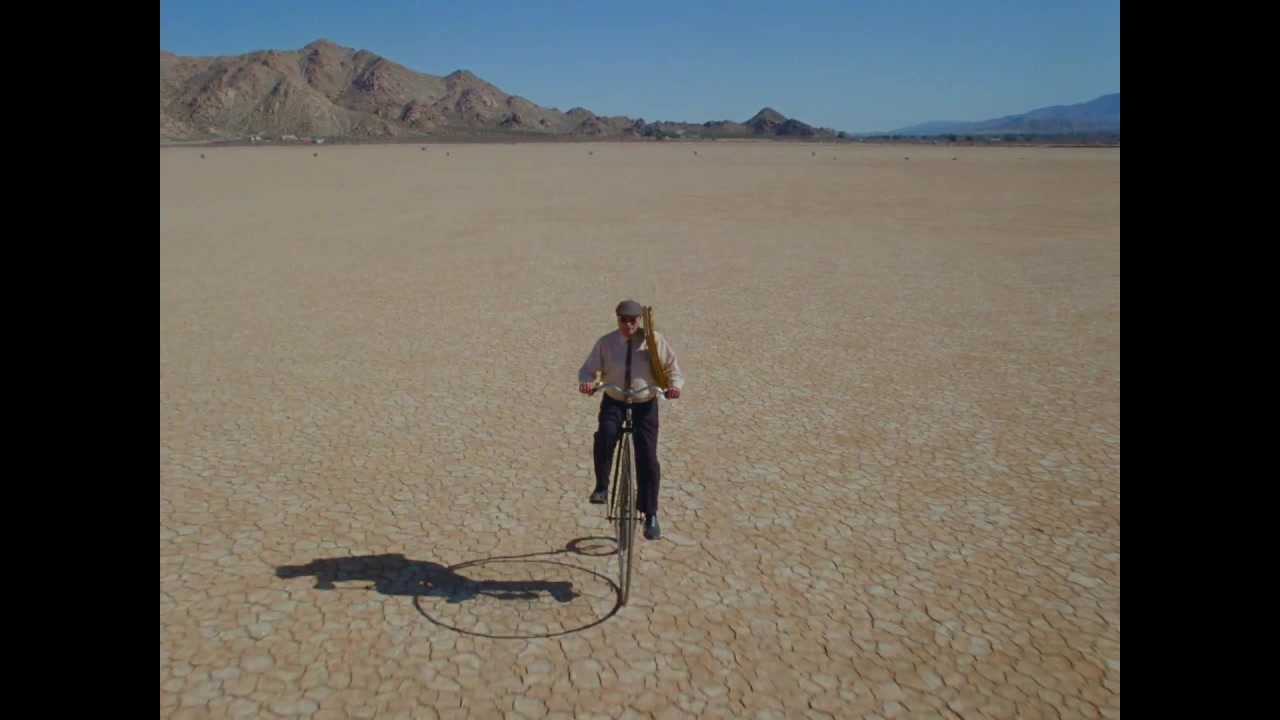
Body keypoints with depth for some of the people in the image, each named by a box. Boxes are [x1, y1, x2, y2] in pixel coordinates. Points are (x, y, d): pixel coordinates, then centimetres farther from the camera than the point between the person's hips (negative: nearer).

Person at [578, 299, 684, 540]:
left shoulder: (655, 341, -7)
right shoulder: (606, 342, -5)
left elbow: (673, 368, 1)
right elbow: (588, 369, 0)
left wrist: (675, 385, -21)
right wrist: (585, 382, -23)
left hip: (645, 405, 0)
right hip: (614, 402, 1)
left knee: (647, 458, -6)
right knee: (604, 436, -31)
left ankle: (651, 516, 7)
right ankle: (601, 486, -8)